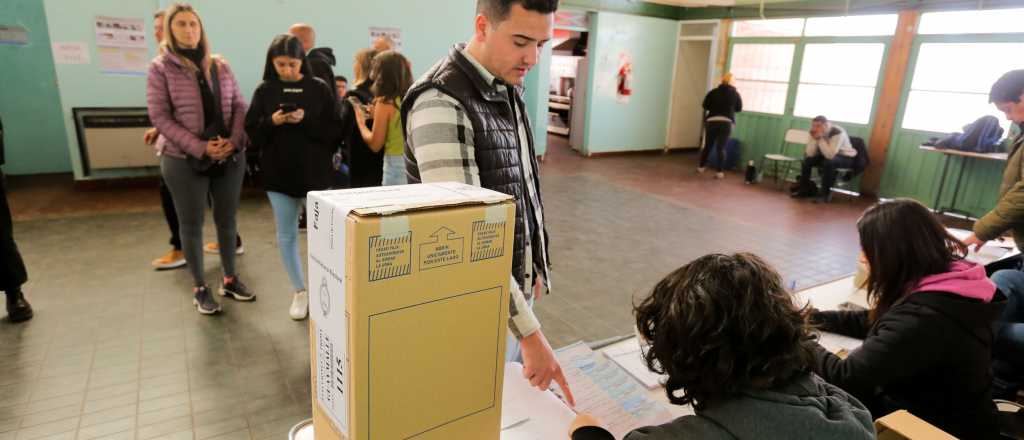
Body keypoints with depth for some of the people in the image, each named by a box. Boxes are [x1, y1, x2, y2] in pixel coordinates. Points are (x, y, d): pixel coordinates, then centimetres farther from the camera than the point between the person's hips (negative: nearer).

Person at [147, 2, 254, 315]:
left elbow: (239, 106, 7)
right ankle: (199, 288, 20)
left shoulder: (220, 66, 7)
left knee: (227, 219, 12)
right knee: (192, 224, 7)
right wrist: (200, 147, -17)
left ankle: (230, 280, 26)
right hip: (185, 161, -3)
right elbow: (159, 117, -8)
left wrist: (234, 141, -10)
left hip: (230, 158, 3)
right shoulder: (160, 68, -3)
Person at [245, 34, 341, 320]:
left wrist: (306, 121, -19)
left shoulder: (319, 89, -3)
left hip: (315, 174, -2)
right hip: (278, 175, 2)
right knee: (286, 236, 9)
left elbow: (335, 132, -5)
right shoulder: (265, 91, 2)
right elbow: (251, 134, 2)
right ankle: (299, 292, 25)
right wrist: (272, 122, -16)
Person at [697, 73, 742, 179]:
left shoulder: (713, 92, 1)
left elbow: (705, 106, 5)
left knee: (708, 145, 14)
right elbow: (739, 109, 10)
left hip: (711, 121, 1)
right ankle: (719, 172, -4)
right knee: (721, 148, -2)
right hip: (726, 122, -1)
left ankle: (701, 167, 22)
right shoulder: (735, 94, 2)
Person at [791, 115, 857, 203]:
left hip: (846, 157, -6)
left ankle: (825, 193, -22)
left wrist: (821, 138, -40)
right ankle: (804, 188, 3)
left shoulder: (838, 133, -29)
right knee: (807, 159, -11)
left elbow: (830, 155, -39)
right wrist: (814, 139, -29)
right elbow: (810, 154, -17)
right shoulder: (816, 132, -12)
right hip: (828, 155, 6)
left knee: (829, 162, -35)